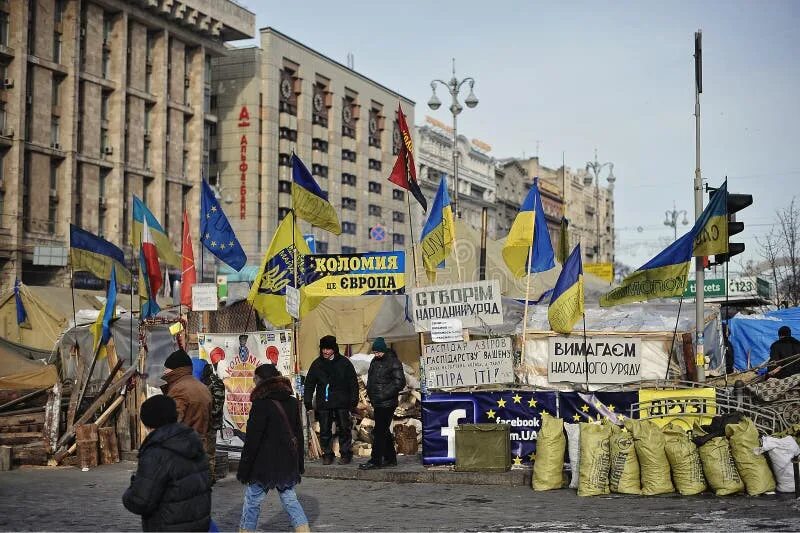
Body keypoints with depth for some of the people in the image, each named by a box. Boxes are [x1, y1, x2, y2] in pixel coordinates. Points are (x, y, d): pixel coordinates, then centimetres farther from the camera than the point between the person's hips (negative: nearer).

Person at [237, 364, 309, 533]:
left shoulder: (261, 404, -14)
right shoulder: (292, 402, 8)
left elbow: (252, 440, -15)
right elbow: (298, 434, 15)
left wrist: (243, 469, -9)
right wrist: (298, 464, 22)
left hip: (264, 464, -6)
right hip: (288, 463, 6)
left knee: (252, 502, 5)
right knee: (290, 500, 11)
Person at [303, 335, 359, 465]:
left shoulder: (344, 362, 1)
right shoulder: (317, 364, 6)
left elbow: (353, 382, 4)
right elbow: (309, 384, 9)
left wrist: (354, 400, -2)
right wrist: (308, 402, 3)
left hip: (342, 403, -2)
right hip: (323, 404, 2)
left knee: (344, 429, 0)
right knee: (324, 431, 3)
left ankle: (345, 454, 9)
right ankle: (327, 454, 12)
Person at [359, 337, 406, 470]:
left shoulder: (393, 363, -10)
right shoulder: (374, 361, 14)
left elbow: (399, 383, -14)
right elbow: (370, 379, 25)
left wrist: (383, 394, -16)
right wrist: (370, 394, 10)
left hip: (387, 403, -9)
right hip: (378, 403, 9)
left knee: (379, 432, -9)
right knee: (384, 432, 13)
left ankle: (375, 461, -6)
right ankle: (390, 458, 21)